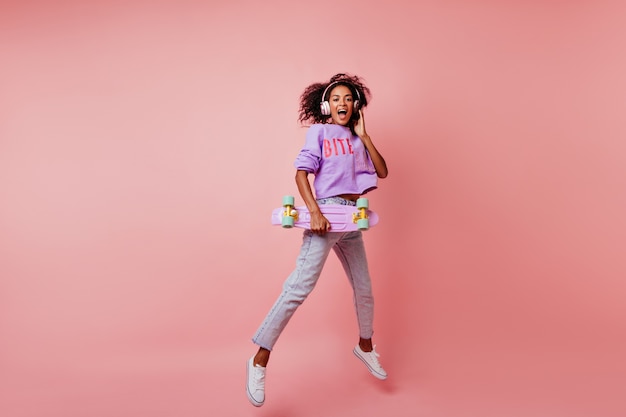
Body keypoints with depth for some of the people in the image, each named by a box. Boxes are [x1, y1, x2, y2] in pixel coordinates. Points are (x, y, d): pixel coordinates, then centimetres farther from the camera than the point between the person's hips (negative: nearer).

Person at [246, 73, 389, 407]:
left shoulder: (356, 139, 16)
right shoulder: (319, 131, 1)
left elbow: (382, 172, 9)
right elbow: (301, 172, -9)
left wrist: (364, 136, 5)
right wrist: (314, 212, -20)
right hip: (327, 212, -6)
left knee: (364, 288, 15)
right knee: (300, 285, -16)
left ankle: (365, 347, 38)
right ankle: (260, 360, -11)